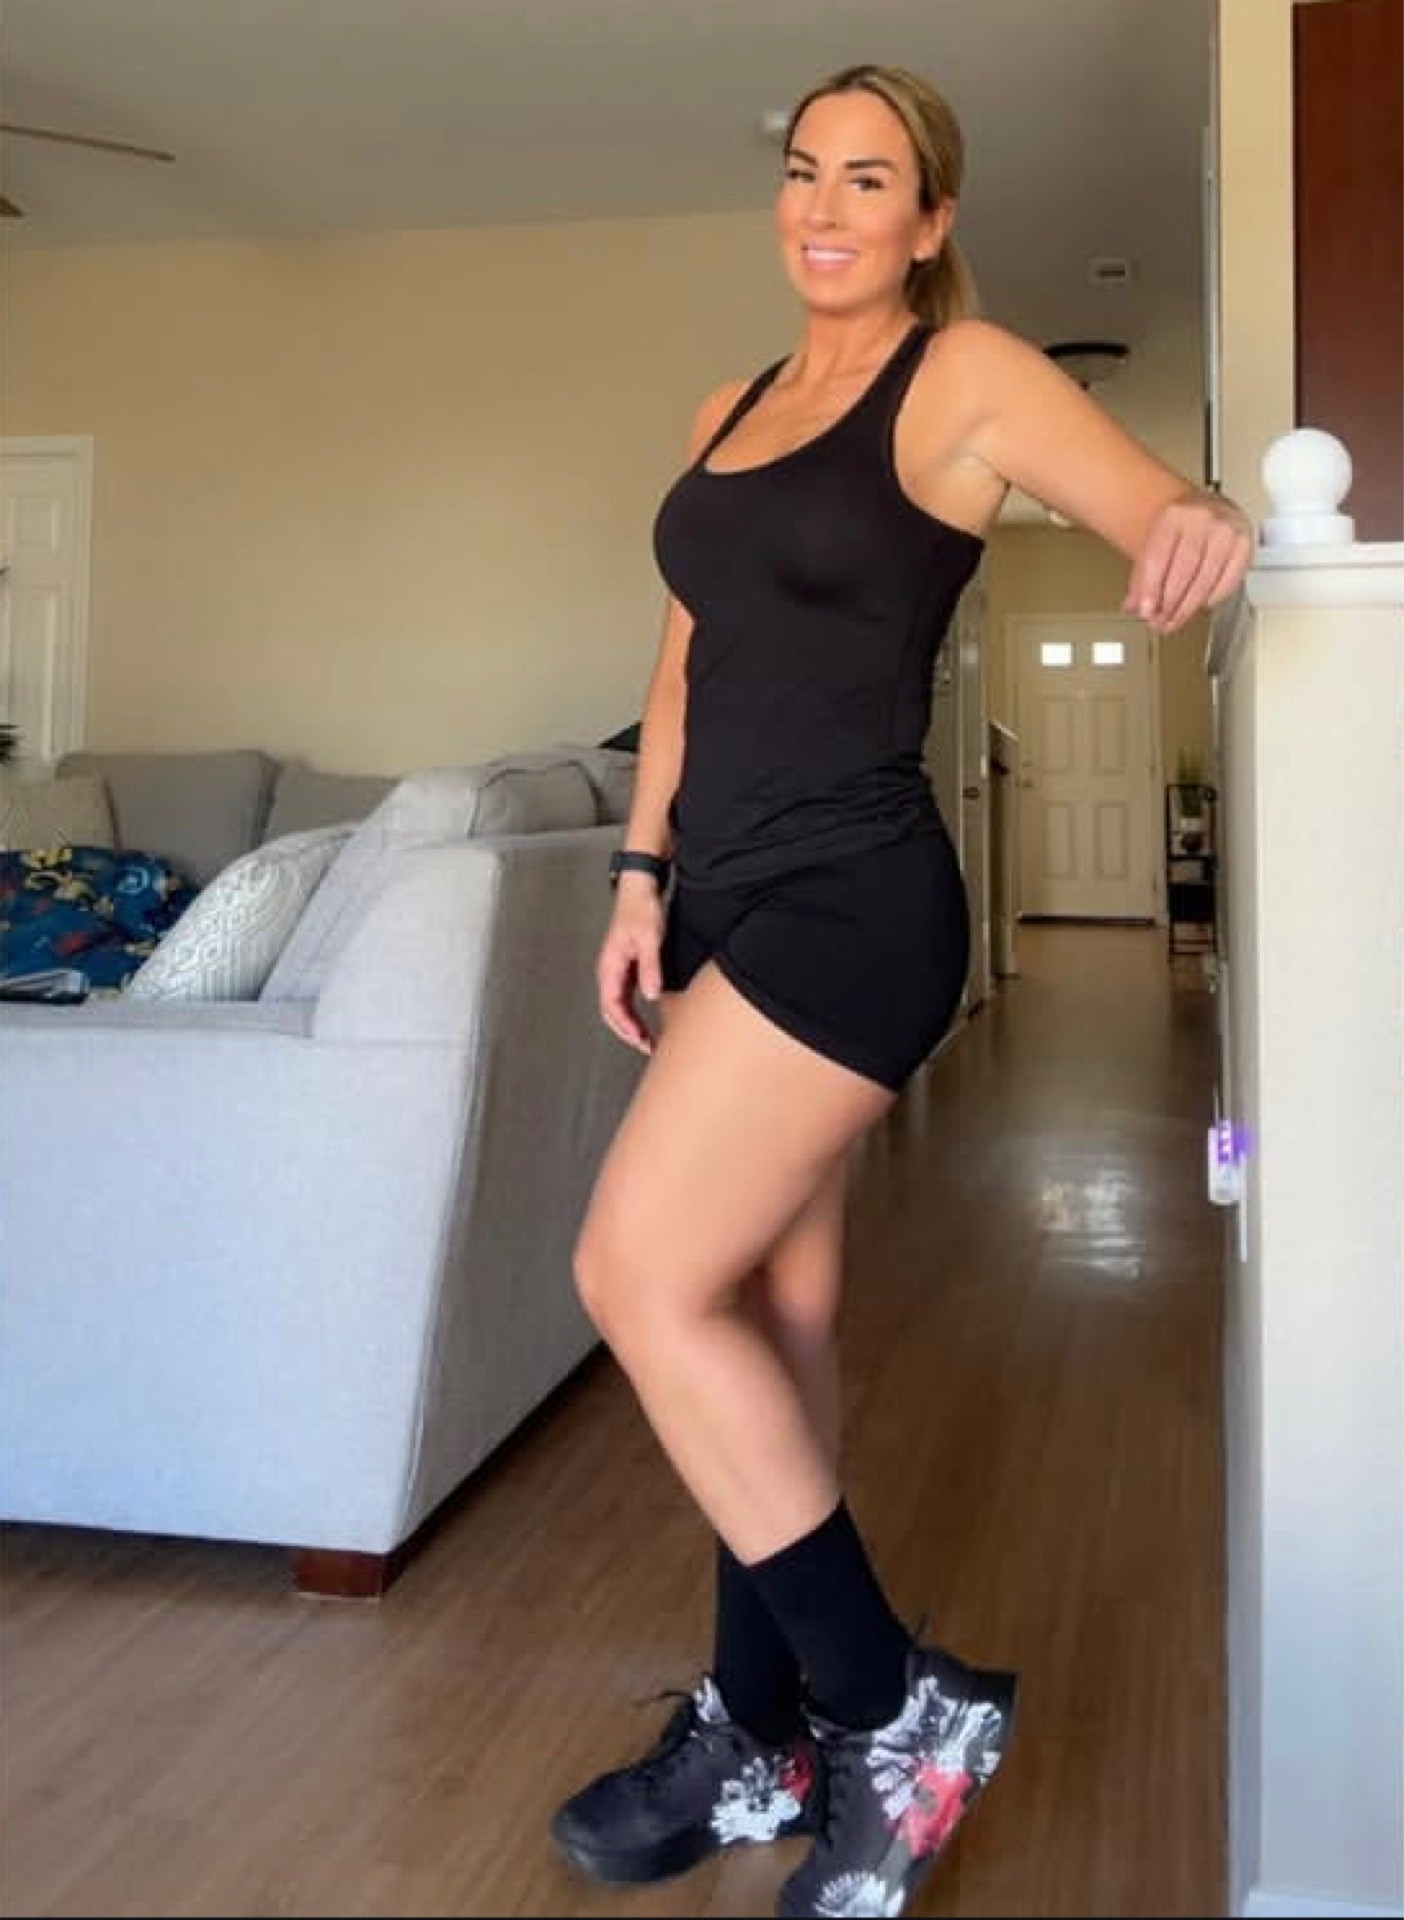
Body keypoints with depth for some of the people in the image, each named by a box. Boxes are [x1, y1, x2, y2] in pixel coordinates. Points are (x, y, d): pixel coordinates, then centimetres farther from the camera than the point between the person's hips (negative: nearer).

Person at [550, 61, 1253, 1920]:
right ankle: (759, 1733, 24)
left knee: (641, 1280, -12)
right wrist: (643, 876, 12)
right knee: (761, 1306, 10)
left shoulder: (967, 374, -2)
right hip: (734, 898, 7)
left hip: (851, 900, -7)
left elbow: (1163, 512, -15)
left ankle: (896, 1708, 3)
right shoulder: (729, 412, 19)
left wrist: (1204, 521, -39)